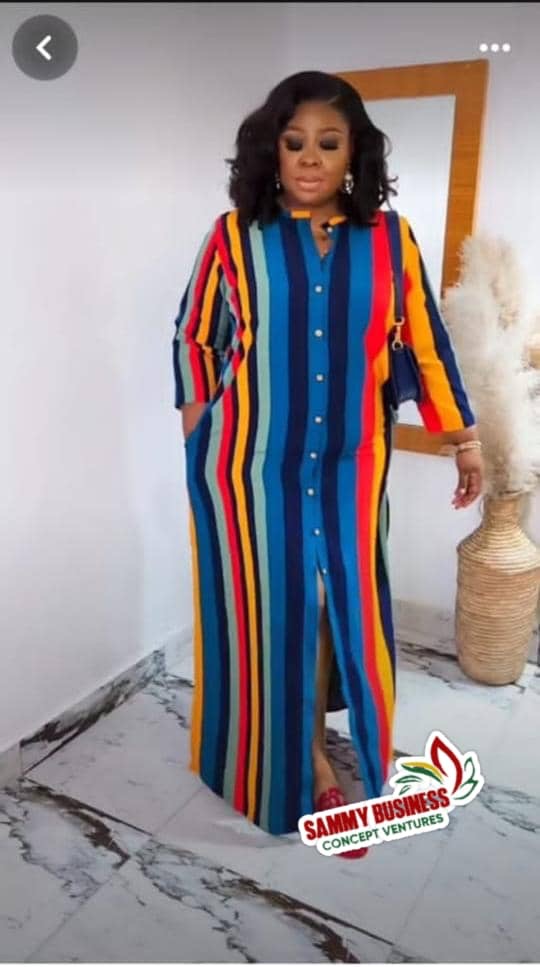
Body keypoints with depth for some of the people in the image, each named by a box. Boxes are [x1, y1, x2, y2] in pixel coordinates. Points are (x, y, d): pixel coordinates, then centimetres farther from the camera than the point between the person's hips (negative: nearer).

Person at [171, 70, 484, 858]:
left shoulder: (389, 240, 0)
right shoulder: (234, 236, -4)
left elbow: (427, 343, 5)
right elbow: (195, 336, 6)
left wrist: (465, 439, 7)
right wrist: (199, 431, 7)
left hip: (347, 463, 2)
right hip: (251, 460, -1)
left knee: (336, 605, 10)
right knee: (265, 608, 7)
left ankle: (315, 753, 33)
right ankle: (266, 759, 31)